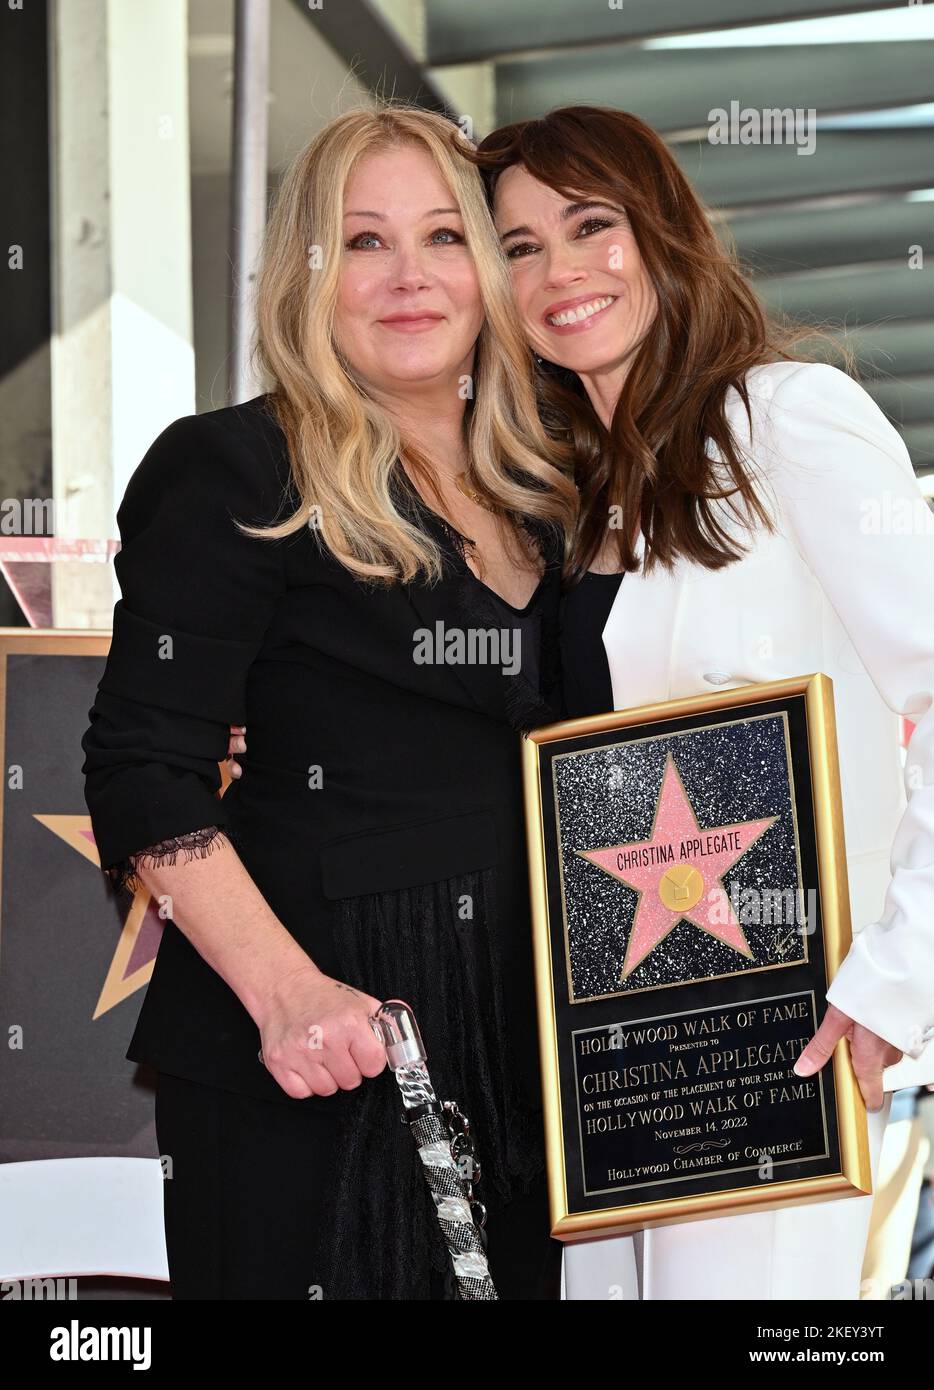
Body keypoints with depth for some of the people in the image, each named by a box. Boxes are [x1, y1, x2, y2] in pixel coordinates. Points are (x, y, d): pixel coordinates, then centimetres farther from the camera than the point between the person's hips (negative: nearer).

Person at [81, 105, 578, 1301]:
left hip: (513, 1029, 7)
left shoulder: (534, 500, 12)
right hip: (314, 1053, -6)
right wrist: (285, 994, -23)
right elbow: (144, 776, -13)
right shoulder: (238, 476, -8)